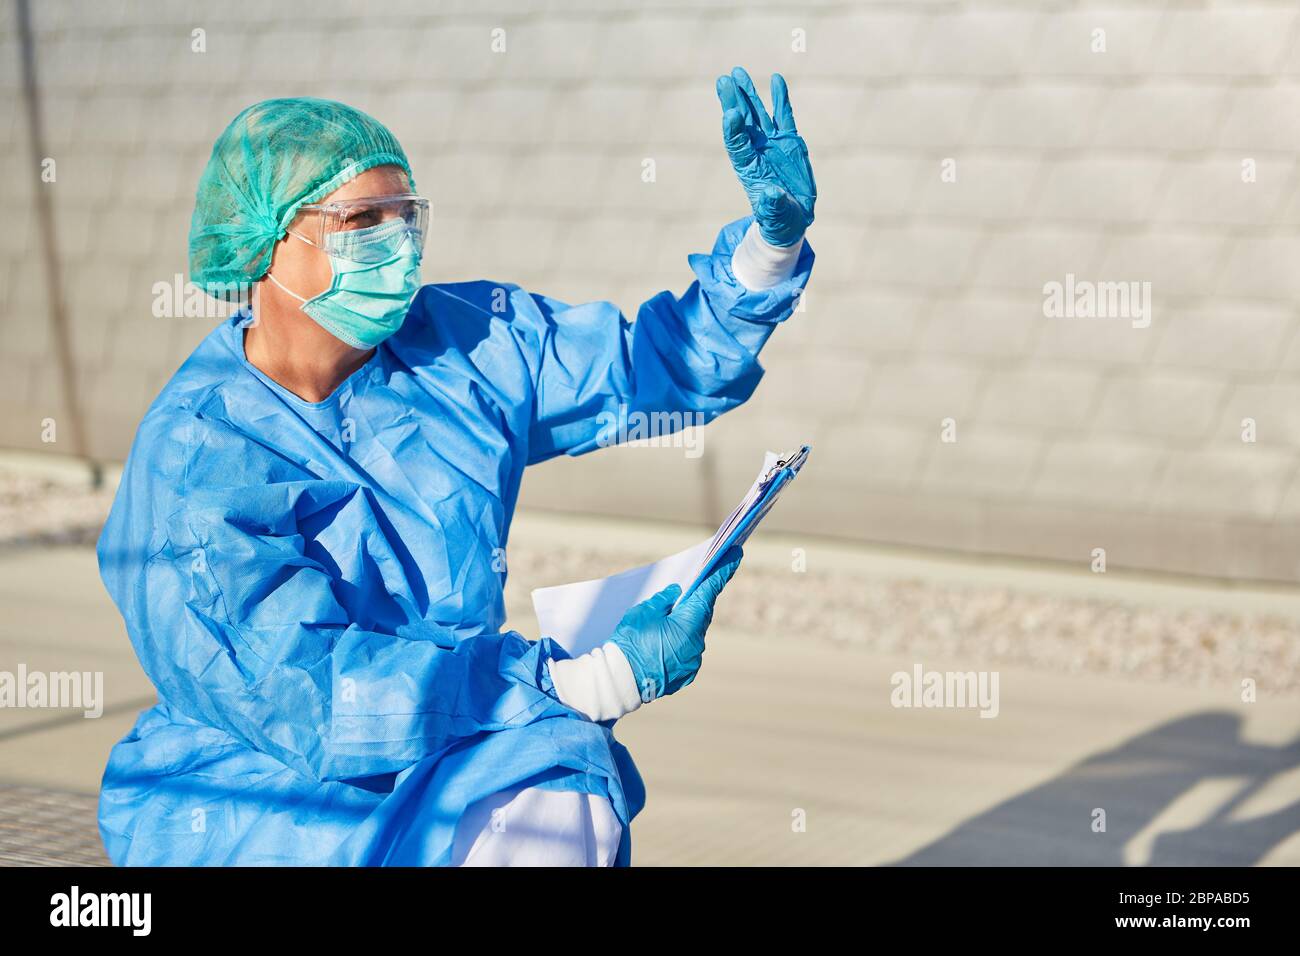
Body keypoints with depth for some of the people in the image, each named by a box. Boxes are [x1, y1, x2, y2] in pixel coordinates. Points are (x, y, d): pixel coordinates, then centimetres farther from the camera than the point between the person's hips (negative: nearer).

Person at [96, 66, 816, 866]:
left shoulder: (469, 345, 0)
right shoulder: (190, 463, -18)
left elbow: (675, 358, 12)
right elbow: (314, 696, -27)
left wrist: (775, 233, -8)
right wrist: (609, 677, -32)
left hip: (437, 784, 6)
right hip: (240, 811, -6)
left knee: (558, 788, -26)